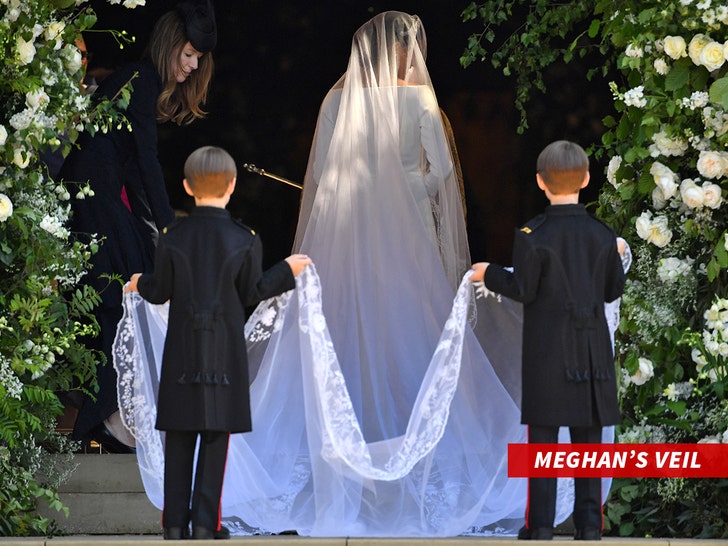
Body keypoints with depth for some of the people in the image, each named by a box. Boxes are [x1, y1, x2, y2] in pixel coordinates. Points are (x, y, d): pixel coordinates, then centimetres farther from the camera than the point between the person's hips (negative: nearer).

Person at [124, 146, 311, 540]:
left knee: (179, 438, 6)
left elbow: (161, 292, 3)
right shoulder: (244, 240, -6)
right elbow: (251, 293, 0)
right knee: (216, 435, 3)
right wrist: (286, 271, 15)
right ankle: (204, 521, -2)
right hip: (226, 349, -1)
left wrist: (141, 284, 26)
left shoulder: (172, 237, -4)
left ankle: (175, 522, 4)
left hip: (182, 347, 1)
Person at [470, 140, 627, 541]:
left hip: (547, 347, -3)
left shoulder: (533, 235, -10)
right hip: (592, 347, 3)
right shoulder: (602, 236, 1)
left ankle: (540, 524, -1)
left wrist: (490, 274, 9)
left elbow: (523, 290, -9)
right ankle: (588, 520, 6)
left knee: (543, 433, 1)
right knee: (588, 434, 7)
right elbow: (612, 291, 8)